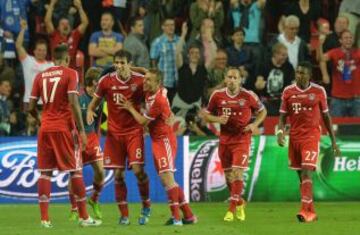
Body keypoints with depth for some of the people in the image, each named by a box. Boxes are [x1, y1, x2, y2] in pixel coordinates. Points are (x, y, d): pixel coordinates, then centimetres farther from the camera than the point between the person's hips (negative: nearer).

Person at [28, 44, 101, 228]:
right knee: (75, 171, 3)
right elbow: (73, 103, -13)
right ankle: (84, 217, 4)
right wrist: (81, 130, -11)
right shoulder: (70, 74, -3)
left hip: (45, 129, 4)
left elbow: (31, 107, 7)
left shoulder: (40, 76, 9)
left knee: (45, 172, 6)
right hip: (65, 128, -4)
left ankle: (44, 218, 0)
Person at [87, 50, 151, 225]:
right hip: (114, 132, 2)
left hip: (134, 131, -2)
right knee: (118, 174, 1)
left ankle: (146, 206, 9)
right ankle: (124, 214, 11)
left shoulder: (140, 80, -6)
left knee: (138, 169, -14)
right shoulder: (106, 81, -3)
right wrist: (90, 111, -13)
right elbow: (95, 102, 8)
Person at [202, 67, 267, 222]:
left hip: (242, 139, -3)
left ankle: (232, 209, -9)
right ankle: (239, 203, 32)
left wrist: (254, 124, -9)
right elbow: (206, 115, 8)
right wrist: (217, 119, -12)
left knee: (237, 173, -13)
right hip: (225, 139, 3)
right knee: (228, 174, 10)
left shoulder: (248, 96, -7)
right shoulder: (218, 95, -2)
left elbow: (262, 111, 8)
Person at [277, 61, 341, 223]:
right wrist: (280, 132, -12)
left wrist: (333, 141, 8)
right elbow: (283, 116, 8)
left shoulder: (319, 91, 0)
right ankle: (311, 212, 17)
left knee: (306, 172, -17)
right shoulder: (288, 91, 5)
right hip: (294, 136, 4)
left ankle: (305, 211, -23)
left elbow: (326, 116, 7)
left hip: (311, 136, -4)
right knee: (300, 174, 8)